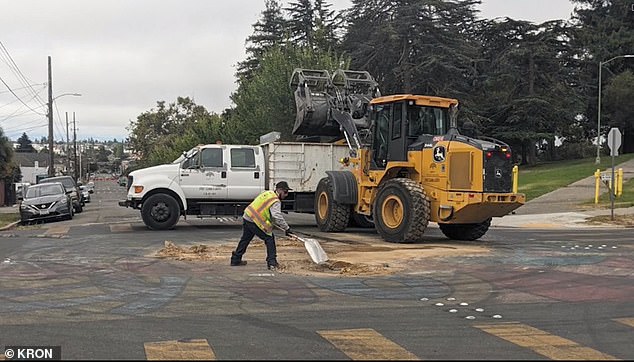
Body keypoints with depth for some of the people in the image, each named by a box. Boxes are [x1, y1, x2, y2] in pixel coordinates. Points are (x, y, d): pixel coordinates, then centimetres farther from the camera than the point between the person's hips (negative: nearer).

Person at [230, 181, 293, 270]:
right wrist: (286, 228, -20)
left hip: (246, 217, 9)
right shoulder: (275, 201, -15)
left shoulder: (268, 193, 14)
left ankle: (235, 260, 36)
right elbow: (277, 217, -25)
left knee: (245, 239, 23)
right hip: (255, 222, -9)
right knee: (269, 239, 0)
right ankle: (272, 262, -2)